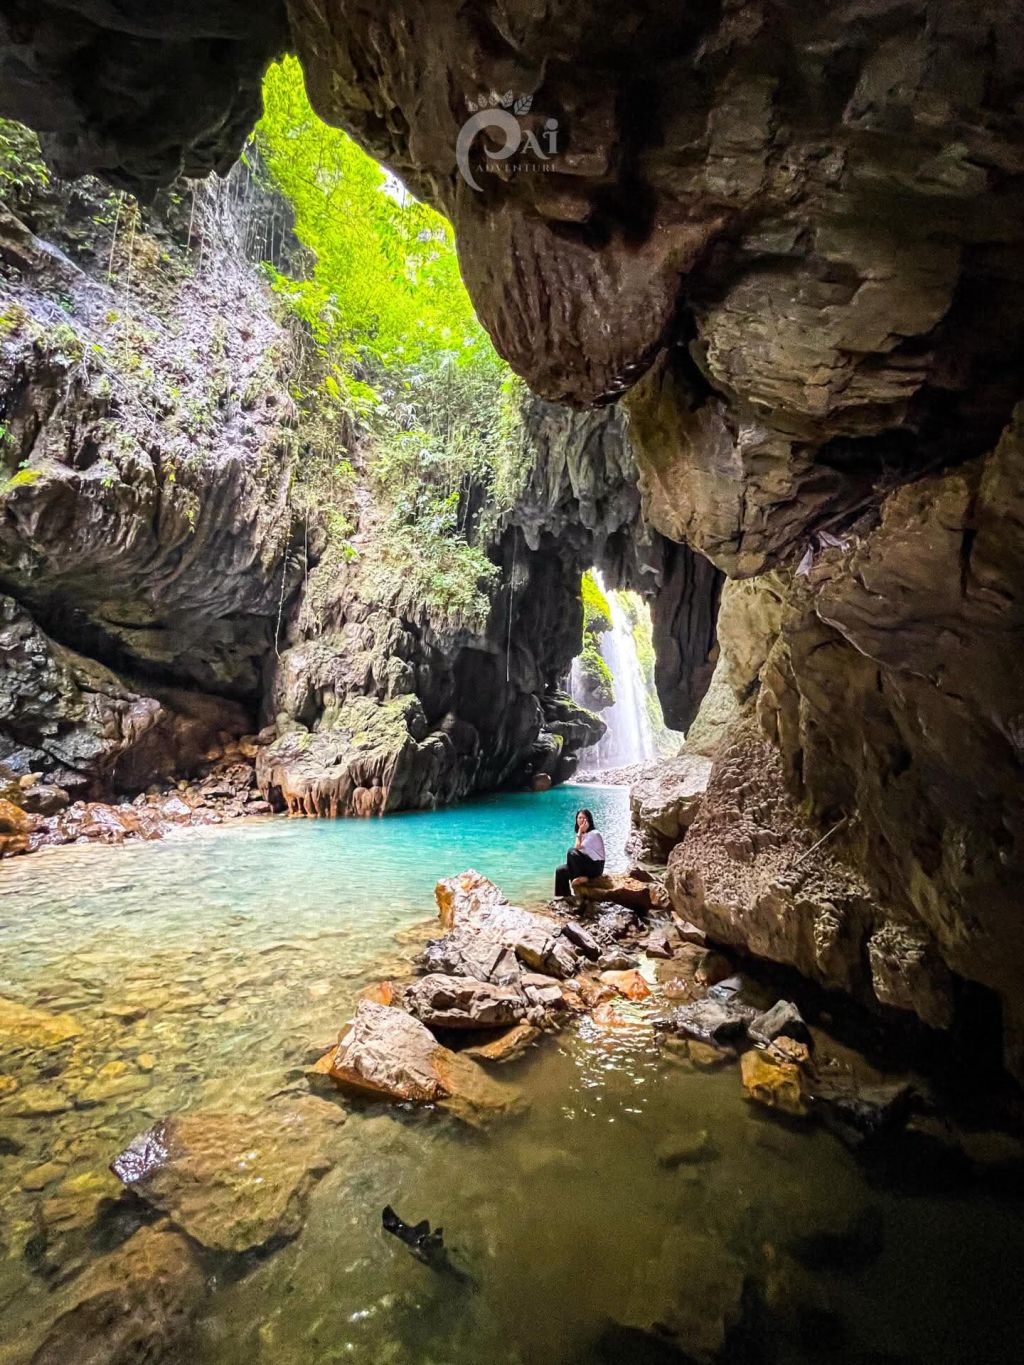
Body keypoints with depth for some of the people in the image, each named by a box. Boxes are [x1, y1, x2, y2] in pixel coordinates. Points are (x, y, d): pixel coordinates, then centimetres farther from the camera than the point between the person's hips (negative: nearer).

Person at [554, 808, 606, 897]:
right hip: (586, 864, 8)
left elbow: (577, 848, -22)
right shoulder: (583, 834, 12)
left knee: (572, 852, -28)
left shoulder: (594, 834, -15)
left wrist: (580, 831, -15)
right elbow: (579, 850, 3)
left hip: (595, 867, -8)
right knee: (560, 870, -9)